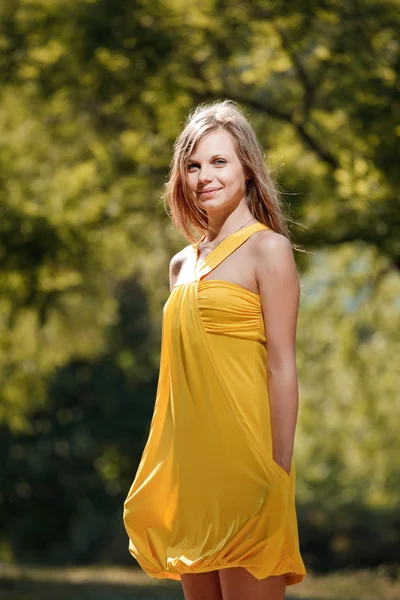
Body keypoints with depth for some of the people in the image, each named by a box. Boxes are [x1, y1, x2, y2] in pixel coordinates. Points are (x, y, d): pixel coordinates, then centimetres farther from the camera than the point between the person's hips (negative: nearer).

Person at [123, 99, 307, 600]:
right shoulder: (183, 264, 16)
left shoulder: (267, 248, -4)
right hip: (188, 462, 7)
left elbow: (281, 367, -9)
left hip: (242, 460, -7)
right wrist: (162, 474, 13)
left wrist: (279, 474, -14)